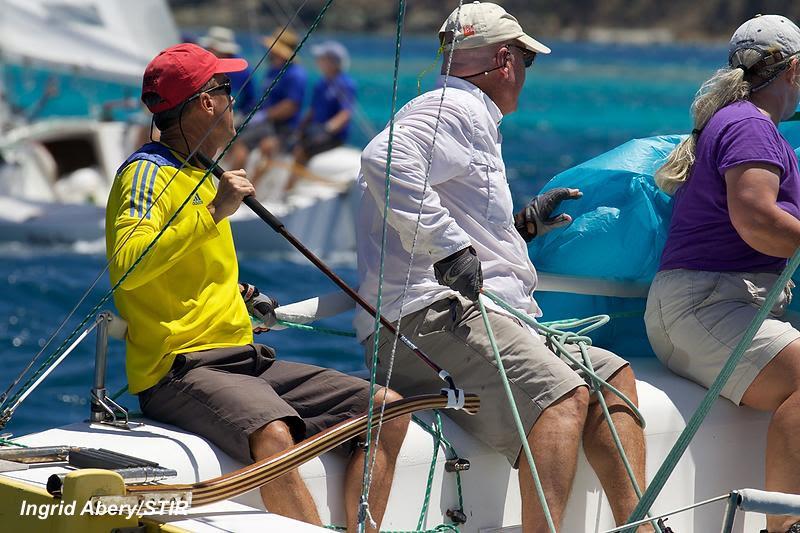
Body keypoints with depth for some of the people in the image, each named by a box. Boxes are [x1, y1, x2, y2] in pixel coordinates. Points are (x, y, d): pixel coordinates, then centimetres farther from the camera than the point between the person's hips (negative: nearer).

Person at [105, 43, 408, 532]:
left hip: (248, 362, 9)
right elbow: (126, 267, -25)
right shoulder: (147, 172, -7)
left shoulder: (202, 174, 22)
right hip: (180, 370, -9)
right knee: (273, 436, -38)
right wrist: (214, 212, -25)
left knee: (388, 409, -4)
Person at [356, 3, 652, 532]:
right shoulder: (450, 109, -4)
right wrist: (448, 246, -27)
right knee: (561, 393, -28)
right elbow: (385, 158, -26)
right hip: (430, 315, -11)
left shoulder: (472, 120, 31)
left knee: (611, 373, 8)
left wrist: (525, 223, 37)